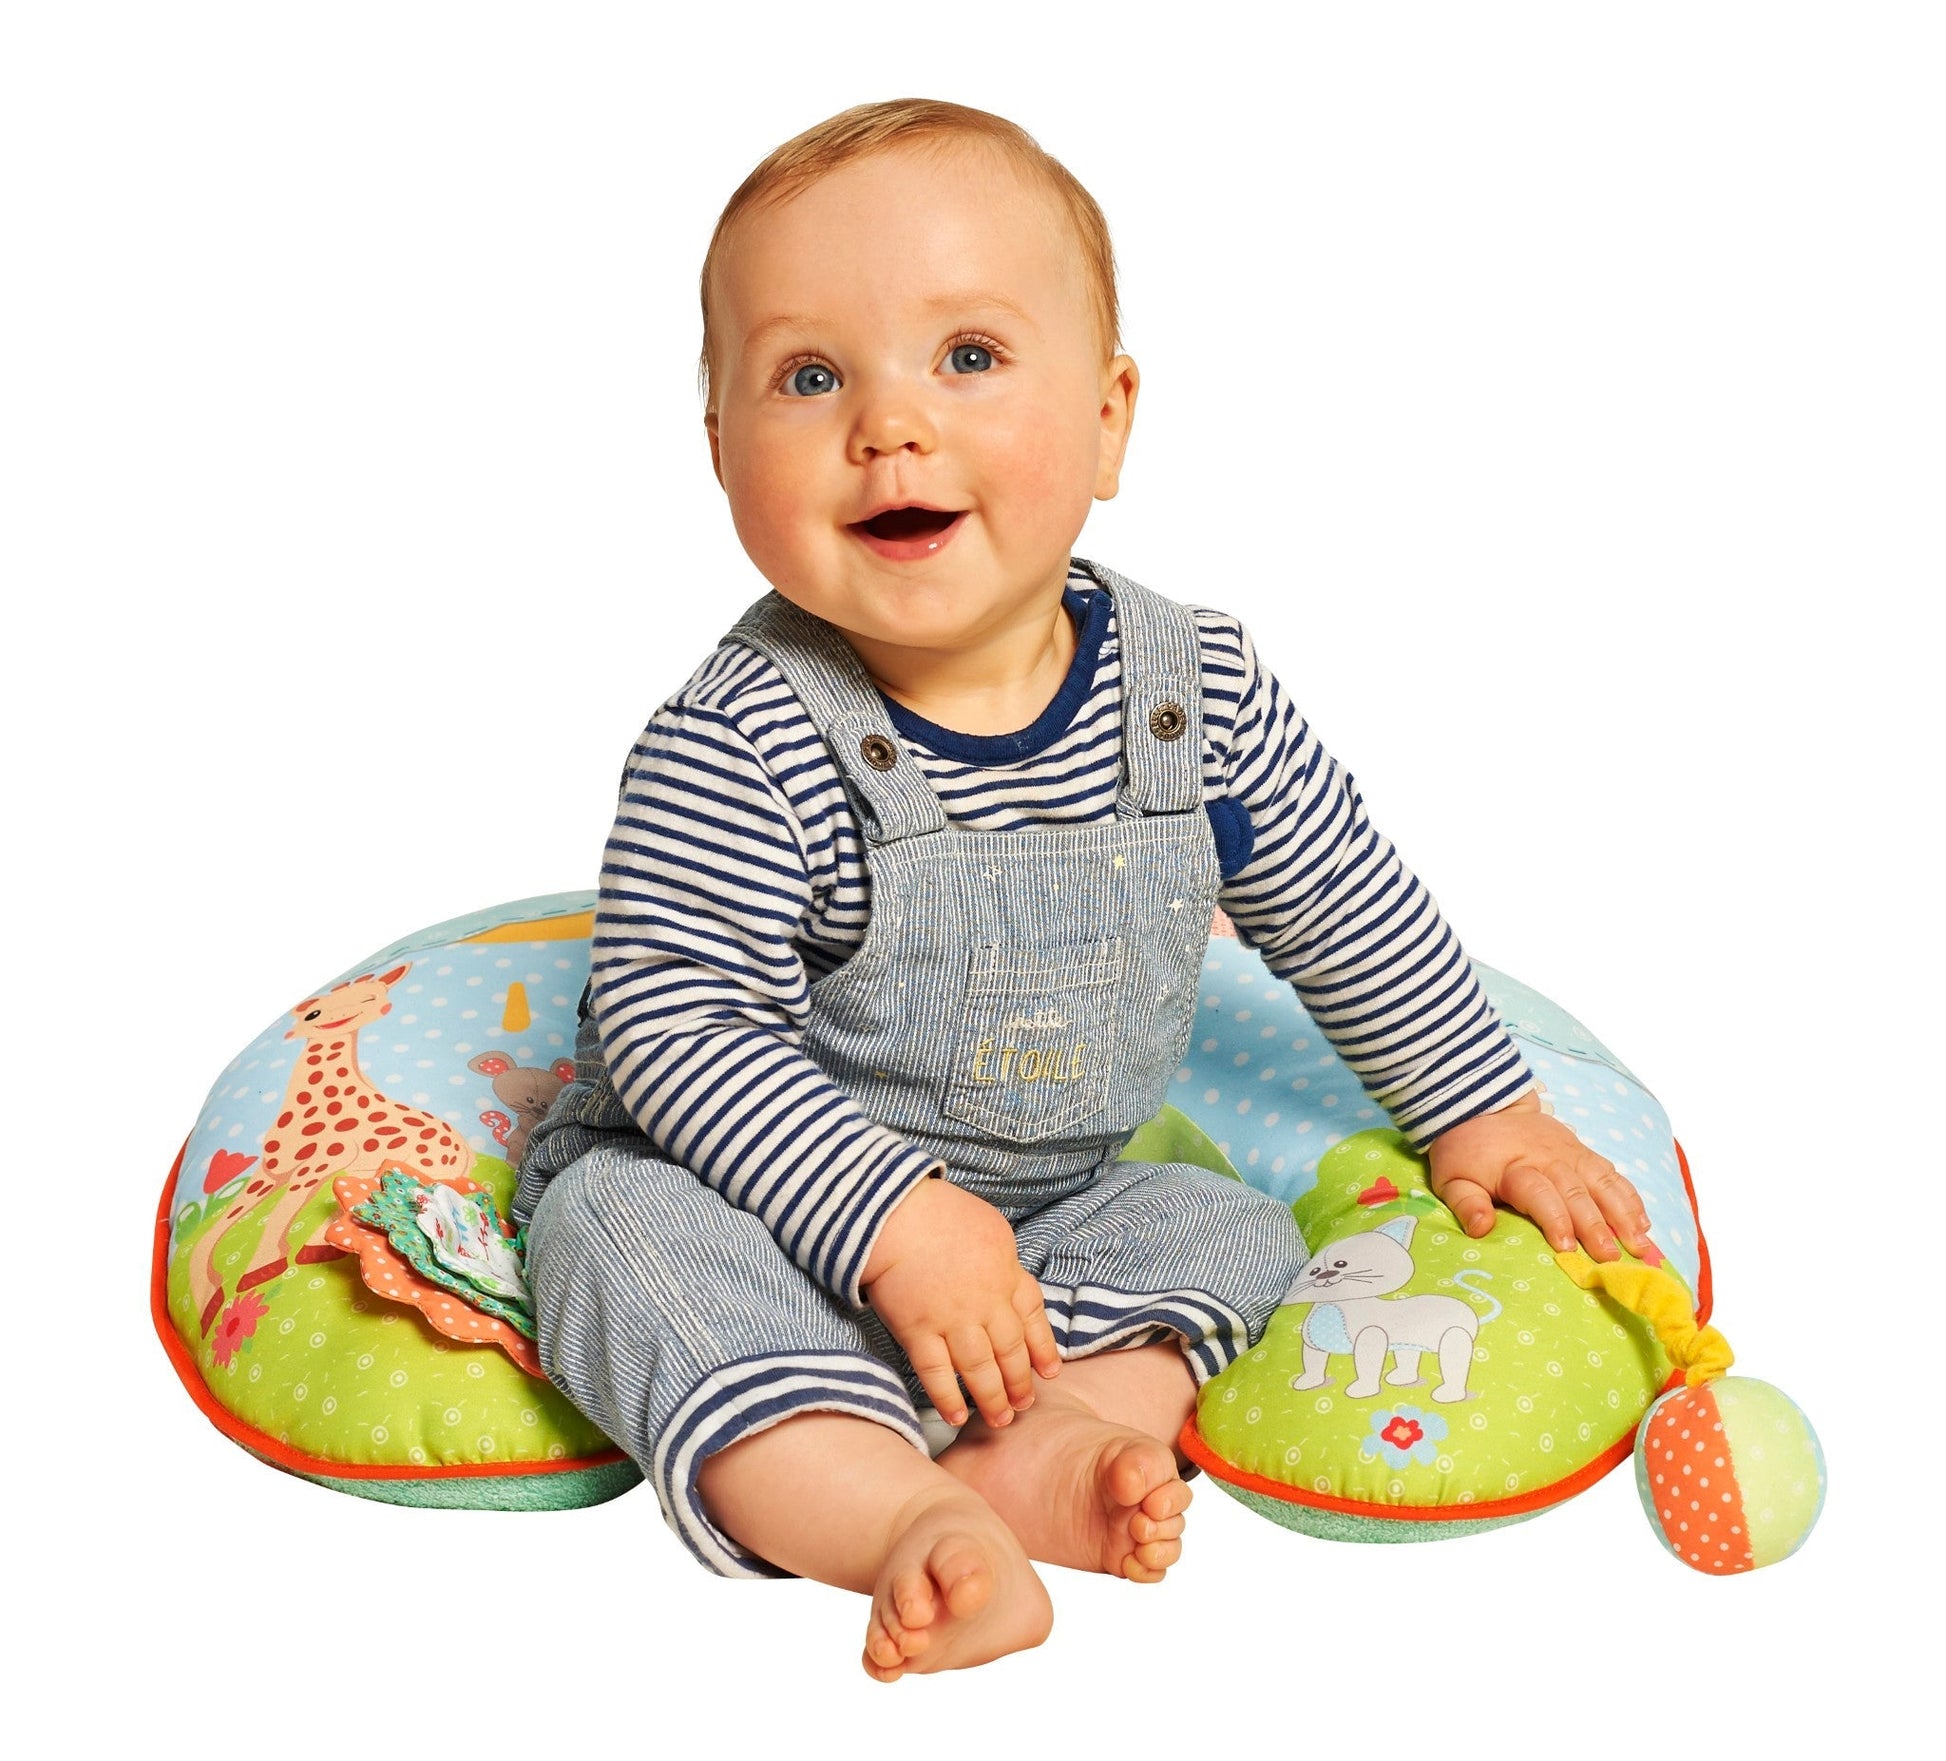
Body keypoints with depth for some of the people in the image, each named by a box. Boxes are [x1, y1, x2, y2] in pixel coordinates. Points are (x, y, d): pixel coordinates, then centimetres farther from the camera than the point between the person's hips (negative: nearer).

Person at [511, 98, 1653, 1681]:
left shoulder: (1201, 692, -10)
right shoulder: (742, 747, -24)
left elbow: (1352, 910, 5)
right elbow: (676, 1026, -24)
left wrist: (1479, 1111, 12)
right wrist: (893, 1215, -31)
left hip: (1048, 1194, 5)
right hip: (753, 1190, -4)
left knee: (1232, 1228, -8)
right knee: (629, 1234, -30)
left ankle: (1057, 1440, -26)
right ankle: (912, 1524, -41)